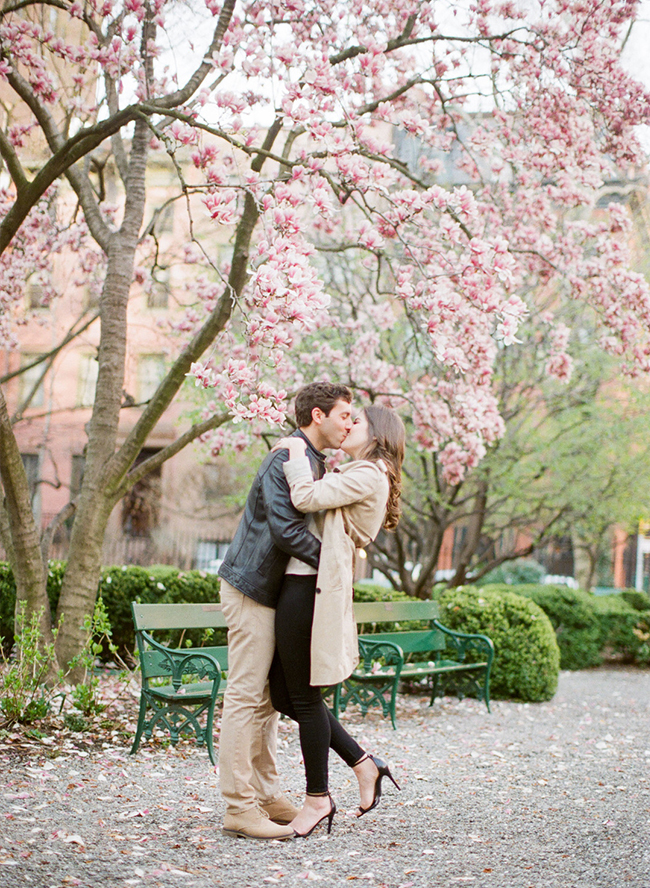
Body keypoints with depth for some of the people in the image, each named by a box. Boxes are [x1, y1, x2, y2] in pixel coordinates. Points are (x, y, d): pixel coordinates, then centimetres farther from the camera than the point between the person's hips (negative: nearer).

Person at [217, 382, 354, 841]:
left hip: (274, 591, 10)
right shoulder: (287, 460, -16)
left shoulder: (315, 462, 17)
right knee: (247, 695, -7)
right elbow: (286, 528, -25)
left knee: (269, 696, 13)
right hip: (252, 588, -10)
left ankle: (266, 794, 20)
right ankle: (240, 806, -4)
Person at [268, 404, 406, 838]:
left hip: (312, 588, -10)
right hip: (300, 584, 10)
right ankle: (363, 763, 19)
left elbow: (307, 497, -18)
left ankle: (318, 797, 12)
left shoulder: (368, 476, -9)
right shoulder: (354, 476, 22)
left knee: (303, 697, -1)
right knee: (284, 694, 12)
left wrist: (296, 454, -3)